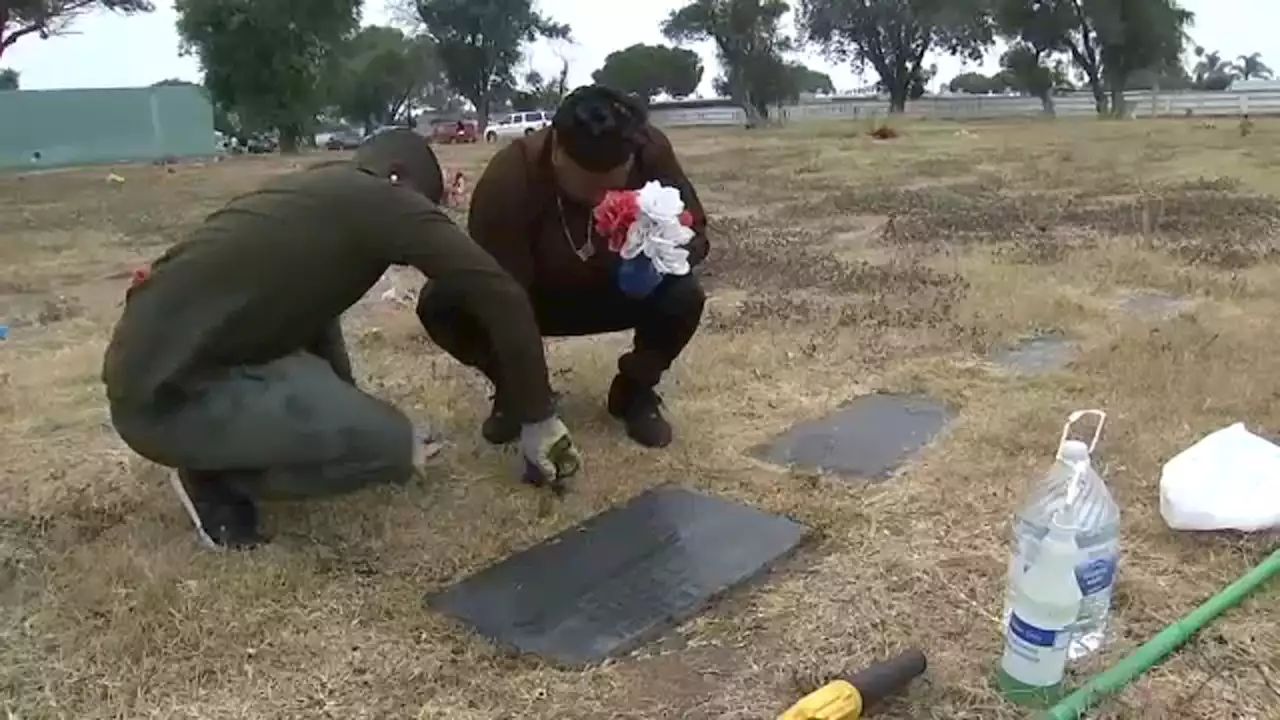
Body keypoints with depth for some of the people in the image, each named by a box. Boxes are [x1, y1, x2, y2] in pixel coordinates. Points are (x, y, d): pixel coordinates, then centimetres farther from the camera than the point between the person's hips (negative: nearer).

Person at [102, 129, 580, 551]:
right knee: (389, 447, -14)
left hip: (149, 366, 10)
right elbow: (500, 295, -11)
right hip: (171, 391, -10)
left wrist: (351, 417, 32)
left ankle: (217, 458, 13)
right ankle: (215, 479, 1)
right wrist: (538, 419, -2)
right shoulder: (383, 200, -7)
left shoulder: (314, 196, 19)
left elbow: (317, 323, 28)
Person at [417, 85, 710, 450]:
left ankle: (635, 389, -1)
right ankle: (513, 392, 0)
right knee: (439, 303, -28)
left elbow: (695, 234, -16)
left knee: (684, 297, -30)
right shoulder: (508, 179, -35)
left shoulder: (651, 150, -27)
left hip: (614, 291, 1)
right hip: (534, 298, -1)